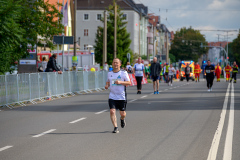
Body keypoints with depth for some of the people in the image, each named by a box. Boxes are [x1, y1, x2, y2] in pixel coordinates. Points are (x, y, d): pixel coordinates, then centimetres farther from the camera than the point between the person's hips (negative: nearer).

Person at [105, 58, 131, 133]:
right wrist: (107, 85, 0)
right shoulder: (109, 73, 7)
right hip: (112, 96, 2)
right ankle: (115, 128, -6)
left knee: (122, 113, 6)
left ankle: (122, 119, 43)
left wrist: (120, 82, -21)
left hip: (122, 97, -2)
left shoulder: (124, 73, -4)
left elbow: (129, 83, -6)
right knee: (112, 111, -14)